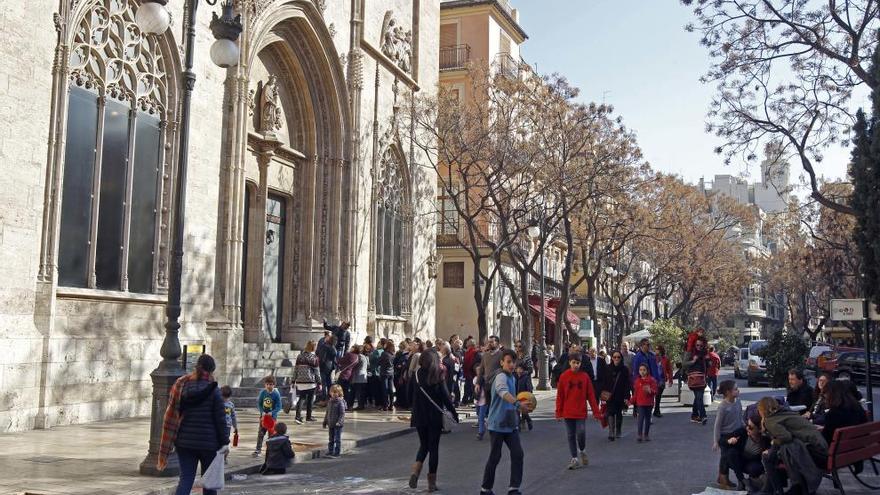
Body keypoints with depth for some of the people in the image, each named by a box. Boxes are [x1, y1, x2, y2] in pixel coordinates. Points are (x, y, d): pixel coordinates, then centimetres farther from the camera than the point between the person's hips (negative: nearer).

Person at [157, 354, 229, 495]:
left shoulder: (181, 386, 0)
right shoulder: (213, 390, -11)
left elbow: (171, 415, 2)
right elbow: (220, 418, -11)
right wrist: (224, 442, -3)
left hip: (184, 441, 3)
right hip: (208, 443, -3)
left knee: (186, 478, 6)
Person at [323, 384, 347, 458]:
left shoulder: (340, 402, -13)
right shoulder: (330, 402, 8)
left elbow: (342, 414, -15)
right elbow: (327, 412, 17)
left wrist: (339, 422, -24)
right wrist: (325, 421, 17)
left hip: (338, 425, -7)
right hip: (330, 424, 7)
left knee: (337, 439, 0)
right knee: (331, 439, 16)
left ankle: (336, 453, 6)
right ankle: (330, 452, 24)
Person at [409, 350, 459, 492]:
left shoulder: (416, 376, -3)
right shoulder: (437, 378, -13)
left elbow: (410, 395, 5)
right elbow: (446, 398, -12)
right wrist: (454, 414, -2)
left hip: (419, 417, 3)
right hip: (434, 417, -3)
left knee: (423, 445, 19)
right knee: (433, 447, 7)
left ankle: (415, 471, -4)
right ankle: (432, 482, 10)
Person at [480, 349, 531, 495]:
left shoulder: (512, 378, 11)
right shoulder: (501, 376, -17)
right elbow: (504, 392, -39)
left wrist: (518, 407, 14)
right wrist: (518, 403, -53)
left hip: (511, 424, 7)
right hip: (497, 424, -7)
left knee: (518, 454, -2)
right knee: (495, 457, 2)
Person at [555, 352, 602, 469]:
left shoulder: (585, 376, -2)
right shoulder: (563, 377, -3)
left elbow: (591, 395, 1)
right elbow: (559, 396, 1)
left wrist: (596, 411, -1)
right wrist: (559, 413, -1)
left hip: (581, 412, -1)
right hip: (568, 413, 1)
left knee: (581, 433, -7)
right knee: (571, 436, 5)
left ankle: (582, 451, 22)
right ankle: (575, 459, 14)